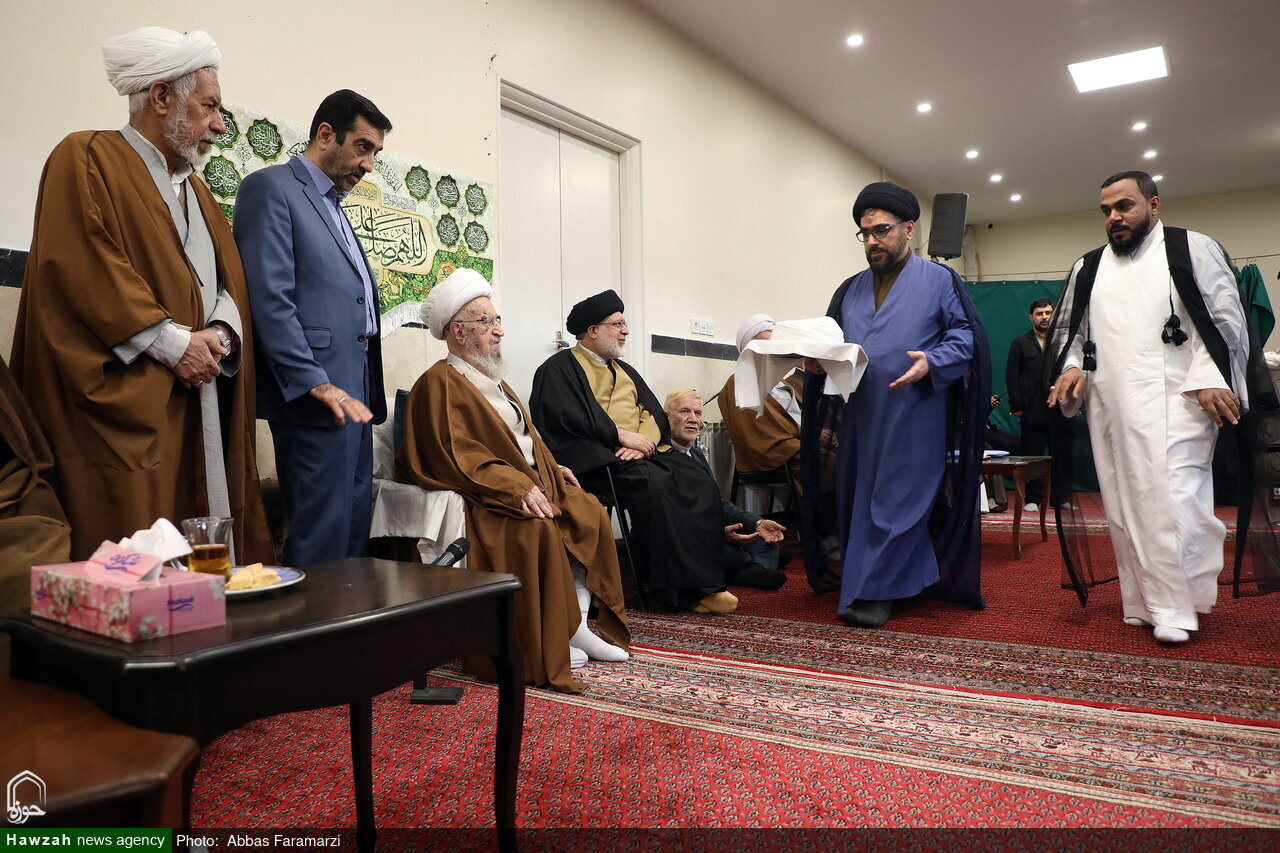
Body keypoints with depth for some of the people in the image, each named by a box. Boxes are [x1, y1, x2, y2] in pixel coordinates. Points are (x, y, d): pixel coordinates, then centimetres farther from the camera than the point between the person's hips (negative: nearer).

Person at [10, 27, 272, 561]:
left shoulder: (195, 188, 23)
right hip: (125, 411, -7)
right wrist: (173, 341, -16)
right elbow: (81, 267, -13)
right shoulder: (87, 160, 0)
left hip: (198, 411, 7)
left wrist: (220, 333, -5)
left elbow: (229, 280, 16)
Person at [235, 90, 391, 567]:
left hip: (354, 399, 9)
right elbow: (270, 298, -13)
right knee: (321, 540, -7)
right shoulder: (271, 188, -2)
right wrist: (316, 383, -20)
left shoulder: (335, 208, 25)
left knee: (355, 532, 10)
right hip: (317, 400, -9)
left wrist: (369, 394, 12)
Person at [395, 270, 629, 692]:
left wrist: (552, 467, 9)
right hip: (486, 497, -9)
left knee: (589, 512, -5)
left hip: (530, 481, 10)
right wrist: (518, 488, -26)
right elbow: (458, 458, -19)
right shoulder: (440, 383, -9)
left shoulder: (490, 379, 21)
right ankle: (545, 643, -18)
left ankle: (576, 625, -4)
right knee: (537, 529, -32)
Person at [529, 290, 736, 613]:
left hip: (643, 452, 7)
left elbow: (653, 413, 15)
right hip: (596, 457, -7)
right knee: (653, 483, -33)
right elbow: (565, 418, -13)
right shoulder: (559, 369, 4)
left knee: (700, 485, -18)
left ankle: (702, 582, -19)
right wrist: (621, 435, -14)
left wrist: (644, 443, -8)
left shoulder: (624, 370, 26)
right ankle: (679, 586, -25)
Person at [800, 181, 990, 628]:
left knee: (898, 502, -4)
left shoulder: (939, 281, 3)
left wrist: (931, 363, -19)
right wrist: (819, 360, -5)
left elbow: (966, 337, -2)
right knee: (858, 501, 7)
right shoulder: (850, 290, 17)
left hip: (914, 421, -5)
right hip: (859, 420, 5)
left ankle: (874, 591, 3)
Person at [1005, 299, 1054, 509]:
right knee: (1032, 456, 2)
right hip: (1032, 412, -1)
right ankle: (1033, 498, 10)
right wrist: (1016, 406, -6)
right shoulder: (1020, 343, 8)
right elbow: (1012, 376, 3)